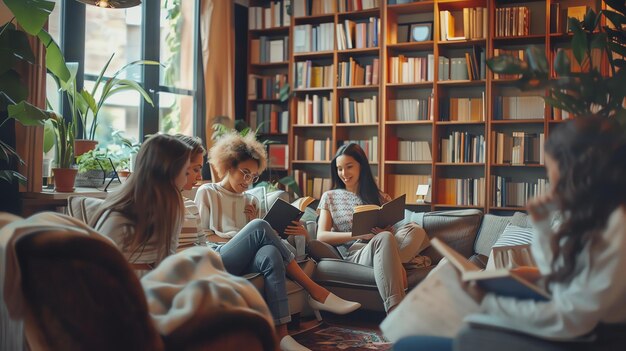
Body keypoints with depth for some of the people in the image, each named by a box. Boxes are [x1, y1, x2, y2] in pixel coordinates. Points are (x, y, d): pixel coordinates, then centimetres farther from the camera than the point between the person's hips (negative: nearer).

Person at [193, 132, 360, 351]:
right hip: (217, 259, -4)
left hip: (246, 260, 4)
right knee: (259, 227, -31)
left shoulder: (250, 201, 26)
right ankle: (314, 292, -27)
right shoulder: (206, 193, 12)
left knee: (271, 255, -35)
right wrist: (235, 236, -6)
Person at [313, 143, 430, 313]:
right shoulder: (330, 197, 17)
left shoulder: (378, 197, 23)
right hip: (354, 253, -3)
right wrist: (358, 234, -10)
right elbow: (321, 236, 5)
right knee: (384, 238, -39)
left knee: (415, 229, -27)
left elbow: (390, 230, 17)